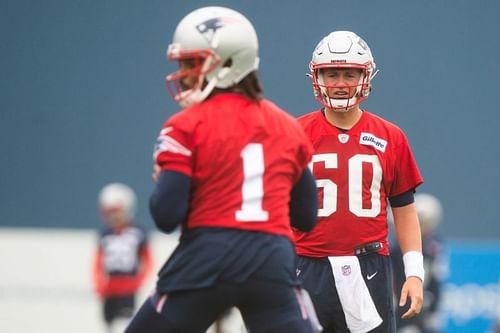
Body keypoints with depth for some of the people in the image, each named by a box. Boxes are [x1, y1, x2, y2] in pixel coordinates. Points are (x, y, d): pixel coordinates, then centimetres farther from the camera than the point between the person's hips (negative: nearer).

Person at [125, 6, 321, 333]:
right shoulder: (288, 127, 14)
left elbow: (167, 215, -6)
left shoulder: (187, 126, 0)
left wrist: (162, 181, 14)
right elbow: (306, 217, 18)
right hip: (274, 263, 3)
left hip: (206, 258, -3)